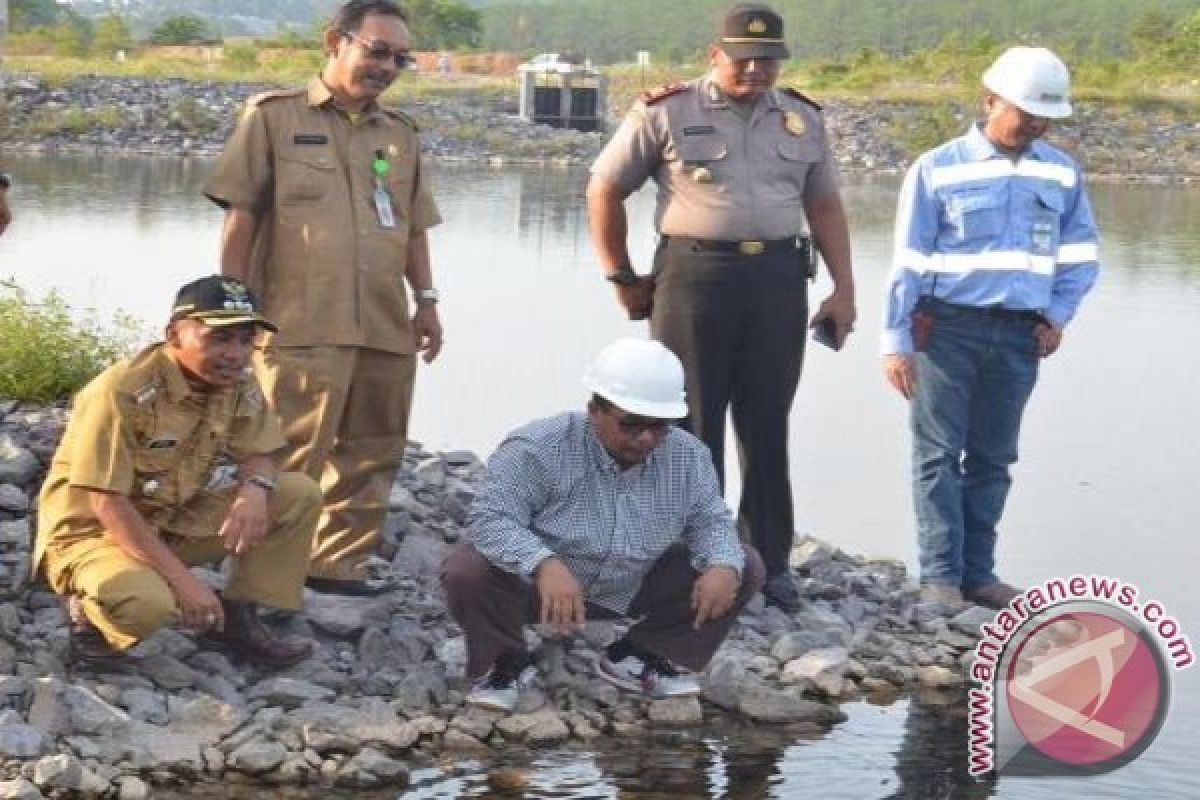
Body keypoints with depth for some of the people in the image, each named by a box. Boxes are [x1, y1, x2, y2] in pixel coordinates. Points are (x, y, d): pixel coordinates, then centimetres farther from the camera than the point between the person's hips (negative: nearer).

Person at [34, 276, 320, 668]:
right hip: (93, 531, -7)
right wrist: (181, 577, -30)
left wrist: (255, 489, -24)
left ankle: (237, 615, 1)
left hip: (179, 521, 7)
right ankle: (90, 607, -4)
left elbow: (257, 455, 3)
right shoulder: (121, 392, -27)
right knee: (148, 603, -40)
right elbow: (106, 503, -26)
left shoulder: (238, 384, -6)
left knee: (300, 493, -8)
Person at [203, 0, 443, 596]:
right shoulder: (275, 116, 1)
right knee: (288, 462, -7)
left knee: (371, 457, 10)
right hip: (303, 325, -6)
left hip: (386, 326, 6)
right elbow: (240, 216, -1)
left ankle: (339, 564, 21)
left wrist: (425, 299, 14)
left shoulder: (400, 133, 16)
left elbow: (415, 226, 21)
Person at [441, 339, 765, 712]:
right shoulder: (538, 449, -25)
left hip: (631, 589, 4)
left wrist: (724, 566, -26)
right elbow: (493, 518, -32)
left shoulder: (688, 457, -10)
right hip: (538, 583, -4)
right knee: (468, 572, -34)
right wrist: (544, 565, -51)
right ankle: (505, 663, -1)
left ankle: (636, 657, 9)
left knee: (746, 567, -8)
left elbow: (710, 521, -1)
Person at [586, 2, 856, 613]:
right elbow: (604, 189, 4)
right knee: (692, 429, 2)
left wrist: (844, 288, 10)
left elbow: (824, 206, 17)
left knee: (767, 430, 8)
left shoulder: (803, 120, 11)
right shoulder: (667, 113, -2)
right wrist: (621, 278, 4)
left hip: (777, 280, 3)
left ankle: (770, 564, 16)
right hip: (693, 276, -3)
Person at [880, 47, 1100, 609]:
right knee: (939, 454, -4)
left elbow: (1080, 256, 16)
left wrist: (1057, 315, 2)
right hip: (946, 327, -3)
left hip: (1019, 334, 4)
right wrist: (896, 340, -8)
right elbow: (908, 262, -4)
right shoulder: (938, 170, -3)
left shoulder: (1061, 173, 7)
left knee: (992, 458, 8)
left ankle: (977, 573, 14)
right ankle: (941, 575, -2)